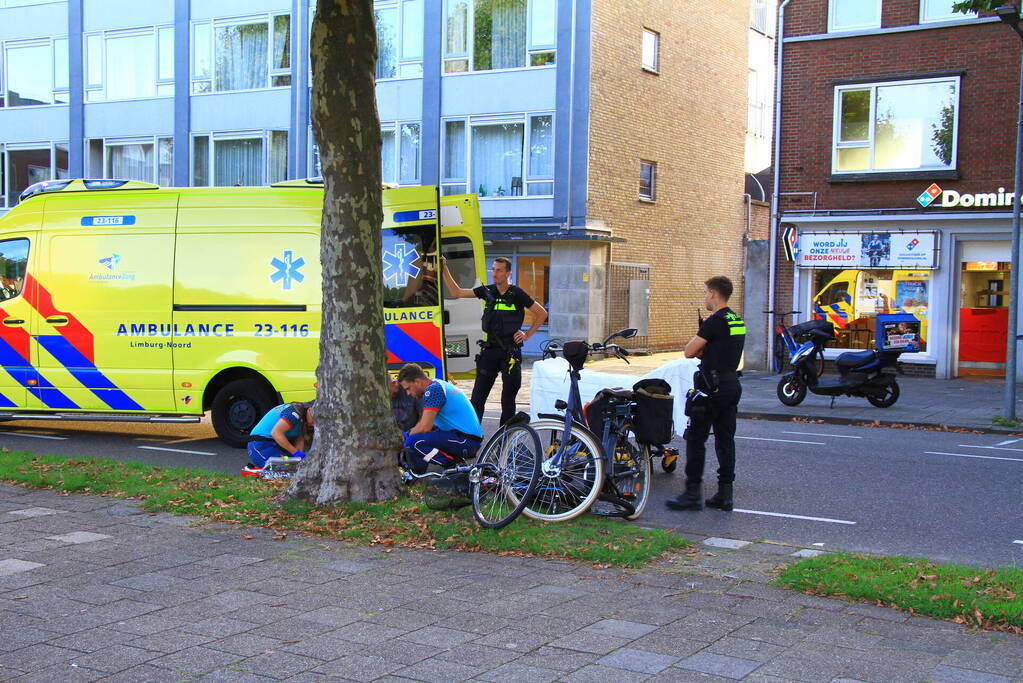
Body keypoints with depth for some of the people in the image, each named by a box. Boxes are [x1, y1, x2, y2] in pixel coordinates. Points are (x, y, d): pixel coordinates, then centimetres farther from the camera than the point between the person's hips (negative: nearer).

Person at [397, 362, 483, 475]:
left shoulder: (433, 390, -15)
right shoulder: (438, 385, 16)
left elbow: (424, 427, -19)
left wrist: (408, 436, -2)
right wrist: (408, 434, 13)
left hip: (466, 442, -11)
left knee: (413, 442, -24)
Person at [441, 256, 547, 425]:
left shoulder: (517, 294, -6)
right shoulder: (487, 291, 5)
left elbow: (542, 313, 1)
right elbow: (457, 292, 8)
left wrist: (527, 334, -3)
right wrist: (444, 269, 2)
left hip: (510, 352, -3)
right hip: (489, 350, 3)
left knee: (508, 398, 6)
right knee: (478, 396, -1)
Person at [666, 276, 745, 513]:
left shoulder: (715, 321, -15)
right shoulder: (738, 321, 13)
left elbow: (689, 351, -12)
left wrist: (698, 344, 6)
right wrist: (703, 349, 5)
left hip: (712, 388, -9)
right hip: (732, 385, 9)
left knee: (695, 439, -2)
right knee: (725, 438, 10)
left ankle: (693, 493, -1)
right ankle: (724, 495, 13)